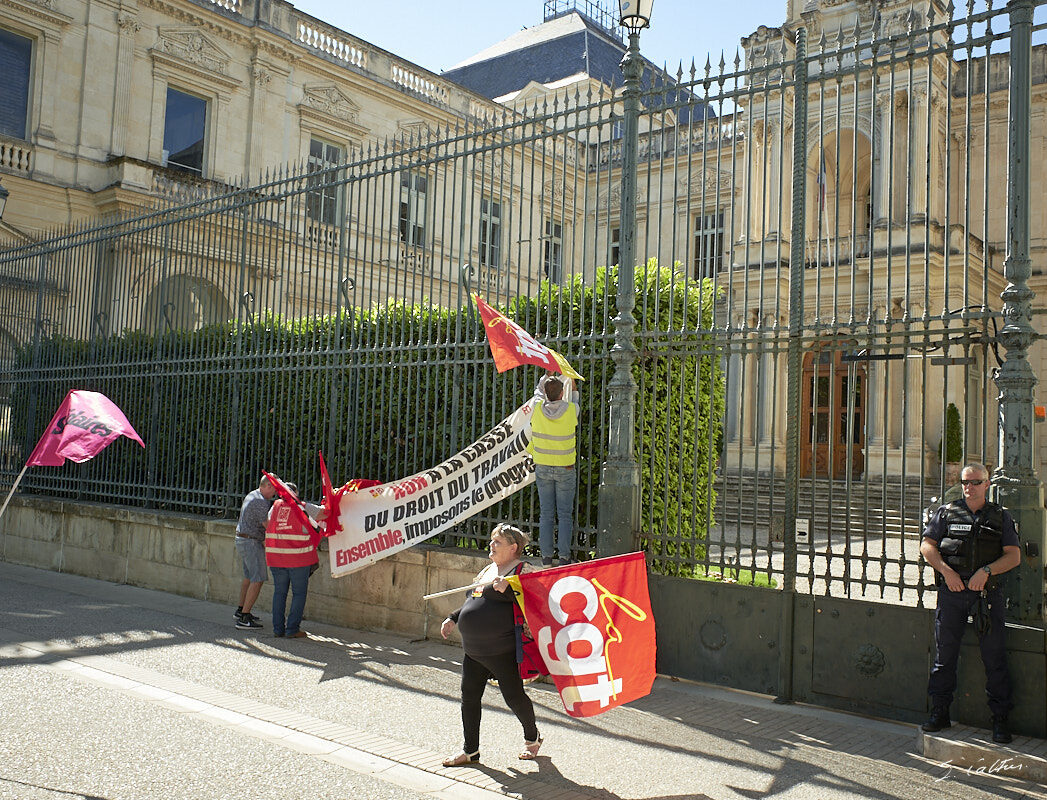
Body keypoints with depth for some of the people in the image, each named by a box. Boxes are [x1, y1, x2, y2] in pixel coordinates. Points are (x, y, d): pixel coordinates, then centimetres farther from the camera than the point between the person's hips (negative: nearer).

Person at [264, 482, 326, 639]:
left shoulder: (275, 507, 6)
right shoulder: (304, 508, -5)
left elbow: (267, 525, 15)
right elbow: (326, 512, -8)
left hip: (276, 557, 4)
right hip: (298, 558, -4)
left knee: (279, 592, 14)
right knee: (299, 593, 5)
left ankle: (278, 628, 15)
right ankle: (292, 629, 2)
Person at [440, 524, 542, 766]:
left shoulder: (522, 570, -8)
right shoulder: (487, 570, 17)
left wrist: (507, 589, -34)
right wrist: (454, 618, 23)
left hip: (502, 651, -8)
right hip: (473, 650, 8)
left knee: (514, 696, 3)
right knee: (469, 697, 8)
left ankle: (532, 738, 29)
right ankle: (470, 751, 21)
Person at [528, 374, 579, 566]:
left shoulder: (538, 408, -9)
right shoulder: (571, 410, -13)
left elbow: (538, 390, 14)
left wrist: (548, 374, 30)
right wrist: (572, 385, 31)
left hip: (542, 468, 2)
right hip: (565, 469, -2)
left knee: (546, 514, 7)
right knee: (565, 515, 5)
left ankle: (546, 557, 9)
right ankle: (564, 557, 5)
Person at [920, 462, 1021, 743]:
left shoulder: (1001, 517, 9)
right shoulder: (946, 512, 9)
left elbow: (1014, 555, 2)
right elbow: (927, 545, 4)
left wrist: (986, 571, -13)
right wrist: (946, 571, -11)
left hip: (988, 593, 0)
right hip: (951, 592, 1)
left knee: (994, 656, 1)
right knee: (944, 653, 5)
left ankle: (1000, 720, 11)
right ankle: (939, 713, 16)